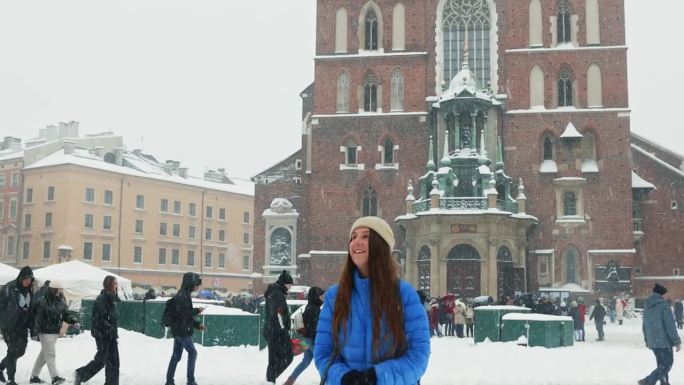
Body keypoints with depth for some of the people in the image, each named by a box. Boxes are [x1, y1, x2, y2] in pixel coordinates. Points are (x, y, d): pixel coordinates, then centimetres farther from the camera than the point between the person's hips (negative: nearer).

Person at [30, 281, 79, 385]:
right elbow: (37, 317, -14)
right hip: (45, 332, -8)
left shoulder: (61, 302, 8)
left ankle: (34, 376, 27)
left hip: (55, 332, 8)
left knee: (44, 354, 15)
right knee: (50, 354, -9)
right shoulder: (43, 302, -13)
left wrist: (74, 321, -6)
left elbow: (66, 314, 12)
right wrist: (35, 332, -15)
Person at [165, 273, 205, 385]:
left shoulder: (185, 294, 15)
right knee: (192, 352, -5)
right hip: (182, 330, -10)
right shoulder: (182, 295, -16)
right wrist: (197, 311, -15)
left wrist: (197, 324, 13)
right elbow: (182, 313, -24)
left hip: (179, 330, 10)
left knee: (176, 356, 12)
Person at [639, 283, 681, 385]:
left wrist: (647, 340, 27)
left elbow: (644, 325, 18)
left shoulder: (647, 306, 10)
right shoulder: (663, 306, -14)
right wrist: (677, 342, -10)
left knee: (662, 365, 17)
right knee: (666, 365, -2)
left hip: (652, 342, 8)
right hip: (664, 341, -8)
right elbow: (670, 326, -15)